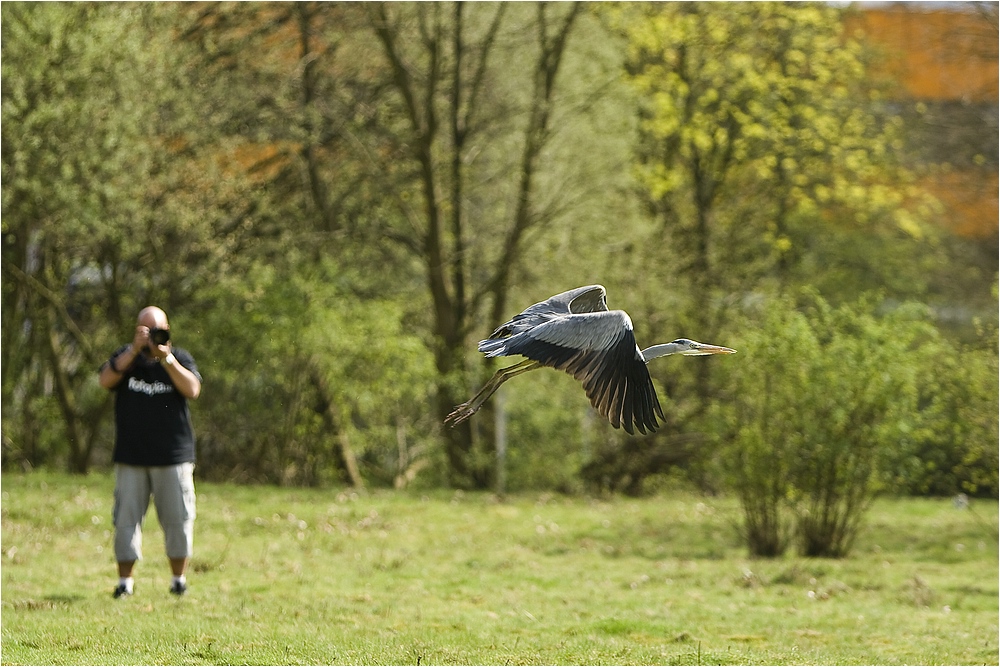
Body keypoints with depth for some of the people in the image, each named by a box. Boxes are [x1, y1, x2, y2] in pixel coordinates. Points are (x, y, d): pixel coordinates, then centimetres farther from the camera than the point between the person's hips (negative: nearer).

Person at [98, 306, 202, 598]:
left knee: (177, 518, 1)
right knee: (126, 517, 0)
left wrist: (166, 358, -20)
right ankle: (125, 579, 8)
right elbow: (106, 380, -11)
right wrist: (135, 350, -18)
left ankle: (179, 578, 14)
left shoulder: (180, 358, 5)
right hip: (130, 456, 1)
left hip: (173, 456, 0)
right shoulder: (125, 357, 8)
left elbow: (192, 389, -11)